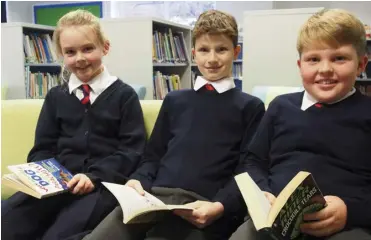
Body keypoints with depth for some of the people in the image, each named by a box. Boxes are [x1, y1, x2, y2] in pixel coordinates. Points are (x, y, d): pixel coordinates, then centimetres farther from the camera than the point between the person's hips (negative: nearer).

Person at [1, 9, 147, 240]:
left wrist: (94, 176, -17)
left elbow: (132, 150, -2)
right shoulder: (56, 97, 17)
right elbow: (43, 148, 16)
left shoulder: (124, 95, 5)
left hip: (104, 182, -4)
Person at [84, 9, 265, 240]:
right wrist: (139, 180, 0)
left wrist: (220, 207, -13)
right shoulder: (174, 100, 23)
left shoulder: (250, 107, 12)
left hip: (202, 207, -3)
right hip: (153, 197, 4)